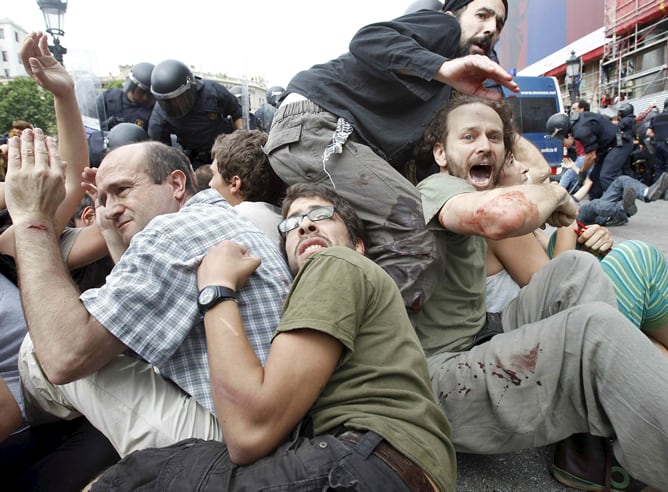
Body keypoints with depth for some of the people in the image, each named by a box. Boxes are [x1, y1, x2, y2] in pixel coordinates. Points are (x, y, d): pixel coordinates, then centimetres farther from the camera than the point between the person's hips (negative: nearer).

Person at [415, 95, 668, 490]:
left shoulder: (470, 202, 19)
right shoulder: (438, 188, -12)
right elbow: (502, 216, -37)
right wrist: (554, 192, -14)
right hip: (439, 373, -10)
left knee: (576, 268, -1)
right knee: (596, 327, -26)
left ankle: (596, 441, -9)